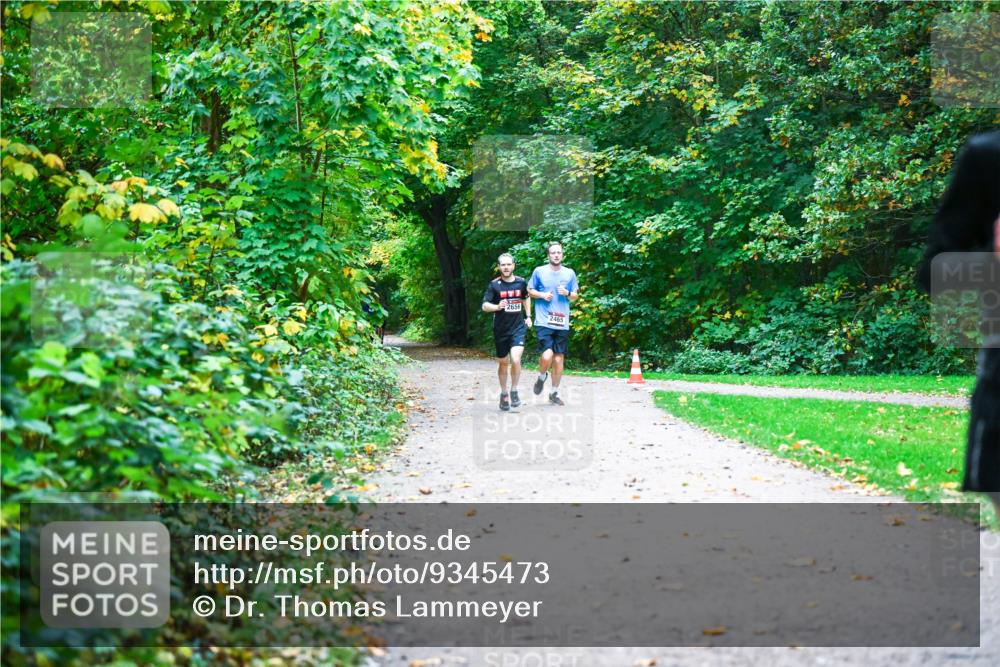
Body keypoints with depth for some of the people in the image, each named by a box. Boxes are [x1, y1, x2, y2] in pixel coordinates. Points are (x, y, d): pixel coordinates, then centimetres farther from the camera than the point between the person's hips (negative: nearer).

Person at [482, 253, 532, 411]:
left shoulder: (521, 282, 2)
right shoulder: (494, 285, -6)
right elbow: (485, 306, -11)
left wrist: (528, 316, 17)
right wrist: (497, 307, -29)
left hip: (518, 328, 0)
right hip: (500, 330, 0)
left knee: (515, 360, -18)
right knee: (503, 363, 11)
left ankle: (514, 391, 2)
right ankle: (504, 394, 29)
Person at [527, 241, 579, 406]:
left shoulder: (570, 273, 7)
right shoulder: (539, 271, 1)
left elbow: (575, 296, 14)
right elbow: (530, 290, 9)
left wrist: (567, 293, -8)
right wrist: (542, 295, -9)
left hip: (562, 323, 3)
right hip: (544, 322, -3)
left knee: (559, 359, 6)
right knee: (547, 355, -19)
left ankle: (554, 393, 20)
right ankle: (542, 377, 14)